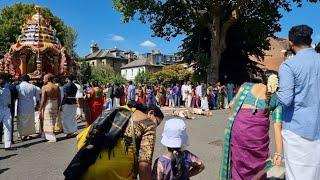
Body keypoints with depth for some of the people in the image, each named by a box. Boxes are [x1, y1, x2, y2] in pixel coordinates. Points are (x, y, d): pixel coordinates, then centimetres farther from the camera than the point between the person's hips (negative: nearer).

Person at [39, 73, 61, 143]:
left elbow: (43, 100, -13)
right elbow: (59, 99, 5)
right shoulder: (57, 87, 3)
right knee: (53, 121, 17)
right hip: (55, 105, 5)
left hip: (47, 105, -5)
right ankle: (51, 136, 28)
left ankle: (52, 138, 6)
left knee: (48, 122, 5)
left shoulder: (45, 87, -11)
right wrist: (58, 108, 14)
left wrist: (40, 109, -6)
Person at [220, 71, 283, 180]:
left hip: (238, 125, 1)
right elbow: (277, 126, 9)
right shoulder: (276, 99, 17)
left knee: (237, 162, 16)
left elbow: (233, 105, 11)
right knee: (258, 164, 21)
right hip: (258, 130, 0)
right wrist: (278, 152, 8)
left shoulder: (246, 85, 19)